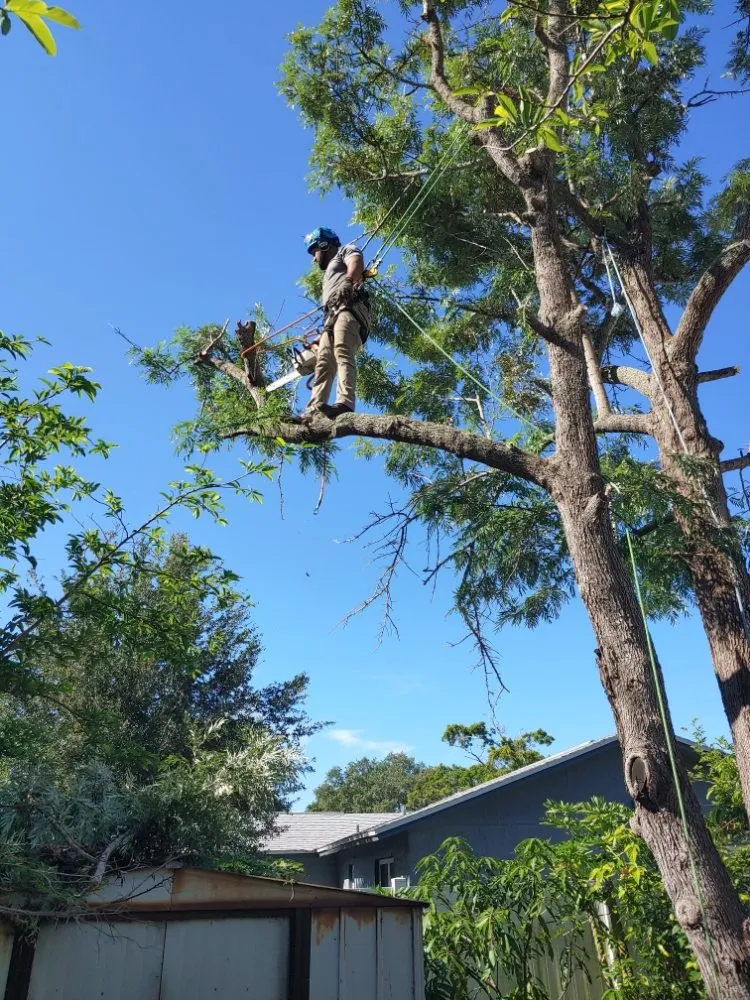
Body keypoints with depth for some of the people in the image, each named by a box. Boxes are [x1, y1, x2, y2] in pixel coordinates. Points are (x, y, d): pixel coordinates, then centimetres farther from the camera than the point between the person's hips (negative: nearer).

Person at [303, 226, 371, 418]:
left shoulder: (346, 250, 19)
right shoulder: (329, 273, 42)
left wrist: (348, 281, -27)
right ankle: (314, 410, -19)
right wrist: (321, 337, 26)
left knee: (343, 353, -29)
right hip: (333, 316, 9)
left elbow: (356, 262, -6)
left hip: (349, 309, -9)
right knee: (324, 364, -7)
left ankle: (345, 404, -46)